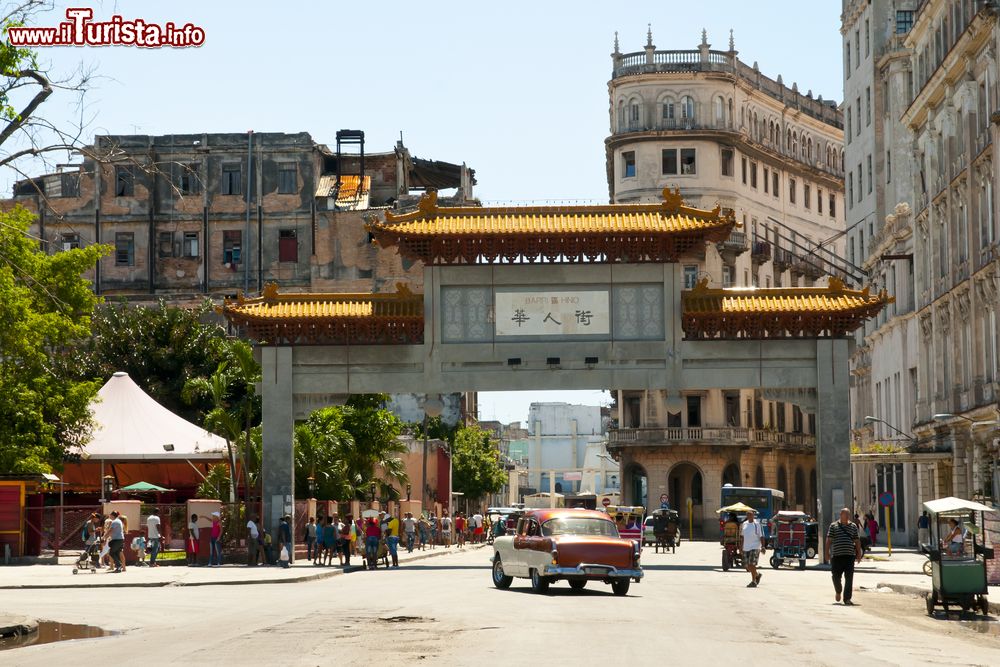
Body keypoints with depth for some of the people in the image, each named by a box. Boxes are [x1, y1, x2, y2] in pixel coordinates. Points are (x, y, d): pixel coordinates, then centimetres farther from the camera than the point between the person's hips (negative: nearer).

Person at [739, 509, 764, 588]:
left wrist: (763, 547, -13)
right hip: (746, 548, 6)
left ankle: (753, 581, -5)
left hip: (755, 547, -6)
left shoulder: (757, 524, -6)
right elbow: (742, 536, 19)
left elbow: (761, 536, -7)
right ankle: (757, 575, 32)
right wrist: (741, 546, 16)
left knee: (752, 564, -13)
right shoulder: (744, 524, 11)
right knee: (746, 565, 8)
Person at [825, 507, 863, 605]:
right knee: (836, 577, 2)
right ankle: (838, 592, 31)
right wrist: (827, 553, -4)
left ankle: (847, 598, -2)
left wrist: (859, 554, 8)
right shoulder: (834, 526, 6)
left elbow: (857, 541, 14)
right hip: (837, 556, -1)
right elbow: (828, 540, 3)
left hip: (850, 556, 1)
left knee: (849, 578, -4)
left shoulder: (853, 526, 12)